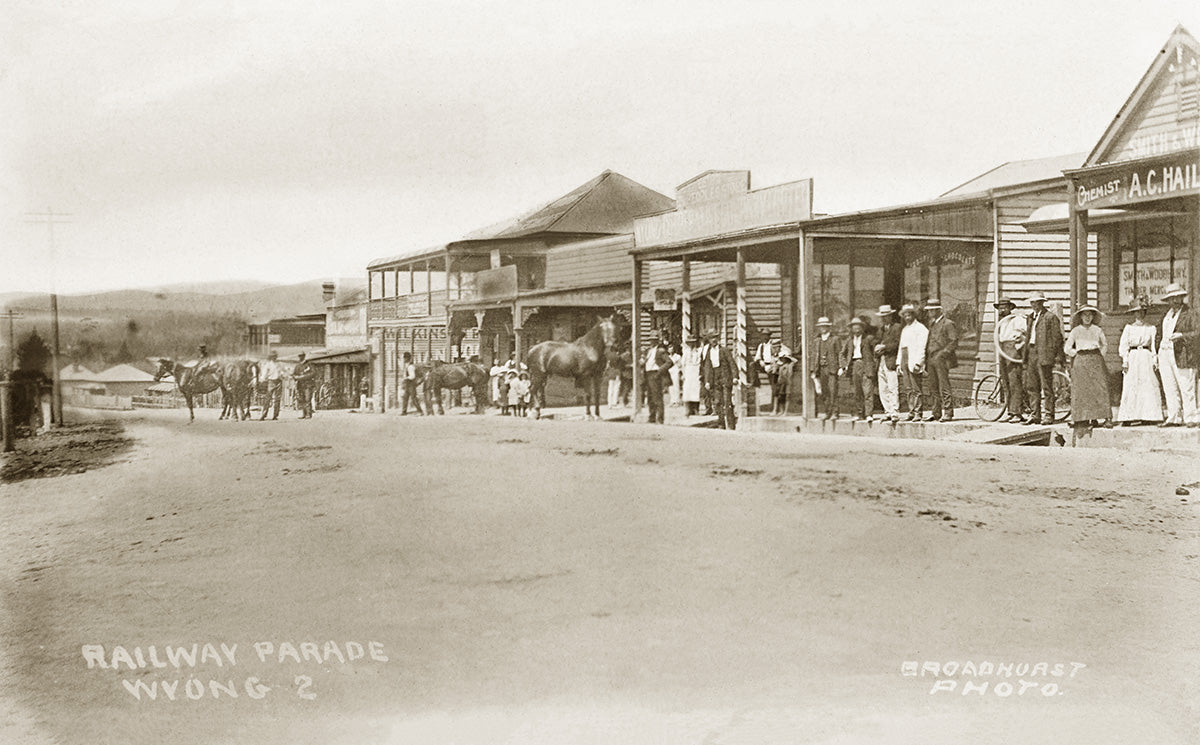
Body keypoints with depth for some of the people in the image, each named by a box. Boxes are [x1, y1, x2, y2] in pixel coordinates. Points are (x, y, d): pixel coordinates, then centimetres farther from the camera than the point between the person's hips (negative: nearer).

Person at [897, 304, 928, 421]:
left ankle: (918, 413, -8)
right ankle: (912, 411, 8)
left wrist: (917, 363, -17)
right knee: (907, 389, 5)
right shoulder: (904, 329, 24)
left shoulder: (920, 328, -2)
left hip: (914, 362, -8)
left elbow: (921, 347, -9)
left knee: (917, 389, -8)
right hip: (904, 362, 8)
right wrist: (898, 363, 15)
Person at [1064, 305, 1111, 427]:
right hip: (1080, 362, 0)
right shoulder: (1075, 331, 8)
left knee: (1099, 389, -8)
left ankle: (1107, 417, -11)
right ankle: (1082, 418, -2)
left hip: (1096, 362, 0)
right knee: (1081, 390, -4)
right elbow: (1067, 349, 8)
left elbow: (1105, 345, 20)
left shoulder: (1097, 330, 9)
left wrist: (1099, 356, 8)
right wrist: (1077, 353, 0)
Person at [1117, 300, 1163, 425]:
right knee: (1130, 388, -7)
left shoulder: (1151, 328, 12)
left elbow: (1154, 345, 10)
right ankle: (1127, 417, -9)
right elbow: (1123, 345, 4)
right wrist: (1125, 361, -5)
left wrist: (1154, 361, -1)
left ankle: (1146, 417, -3)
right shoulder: (1129, 327, 7)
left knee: (1148, 386, -5)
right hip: (1132, 358, -2)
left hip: (1146, 357, 2)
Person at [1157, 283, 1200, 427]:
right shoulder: (1167, 315, 18)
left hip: (1182, 356, -6)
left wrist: (1181, 335, -23)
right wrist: (1158, 357, 16)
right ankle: (1174, 418, 7)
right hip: (1165, 354, 6)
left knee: (1186, 388, -6)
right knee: (1170, 389, 4)